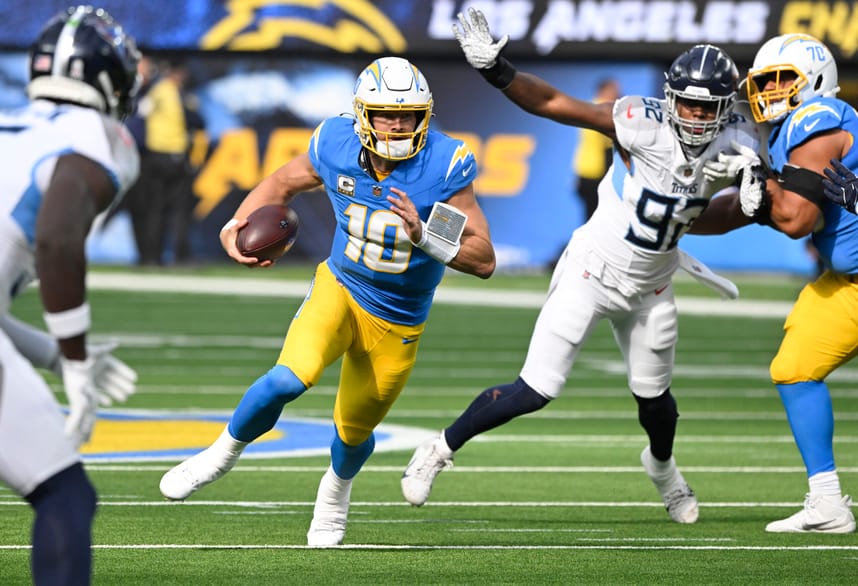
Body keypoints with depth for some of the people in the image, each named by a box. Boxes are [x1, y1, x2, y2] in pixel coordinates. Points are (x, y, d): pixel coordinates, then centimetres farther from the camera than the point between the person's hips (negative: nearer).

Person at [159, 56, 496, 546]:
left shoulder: (444, 166, -24)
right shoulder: (337, 147, -15)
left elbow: (484, 261, -22)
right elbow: (282, 184, 6)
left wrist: (422, 235, -38)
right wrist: (236, 227, -11)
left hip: (397, 327, 0)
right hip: (339, 291, 0)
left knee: (354, 433, 17)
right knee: (288, 380, -28)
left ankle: (338, 487, 54)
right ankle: (225, 452, 0)